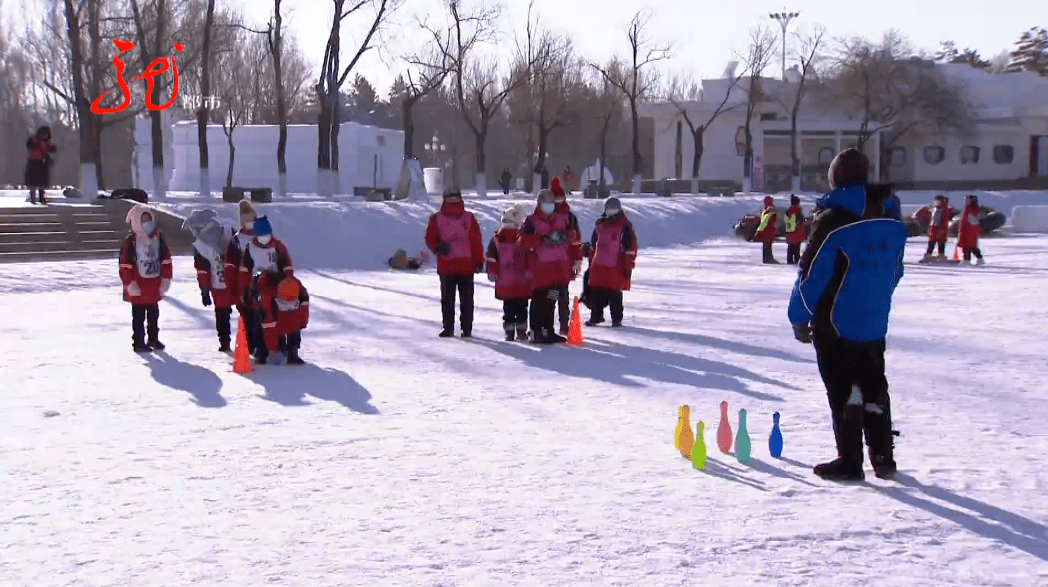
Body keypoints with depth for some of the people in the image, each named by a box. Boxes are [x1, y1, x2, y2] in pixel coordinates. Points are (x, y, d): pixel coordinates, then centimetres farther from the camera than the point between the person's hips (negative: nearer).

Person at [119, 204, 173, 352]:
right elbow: (125, 265, -13)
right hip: (138, 287, -5)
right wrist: (130, 284, -14)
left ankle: (153, 338, 31)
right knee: (139, 316, 1)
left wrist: (166, 279, 4)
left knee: (154, 314, 17)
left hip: (155, 285, 5)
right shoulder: (130, 241, -12)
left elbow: (166, 260, 8)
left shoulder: (158, 237, 4)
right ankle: (138, 343, 8)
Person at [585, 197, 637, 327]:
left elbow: (630, 247, -5)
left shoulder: (625, 225, -3)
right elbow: (594, 244, 23)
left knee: (615, 295, -3)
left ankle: (617, 319, 5)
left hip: (616, 267, -5)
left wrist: (628, 266, -9)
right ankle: (595, 316, 17)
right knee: (596, 293, 7)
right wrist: (591, 261, 21)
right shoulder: (600, 224, 14)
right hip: (598, 266, 5)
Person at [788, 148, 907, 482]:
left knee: (843, 391, 1)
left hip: (835, 325, -6)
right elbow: (895, 272, 13)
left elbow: (811, 274, -15)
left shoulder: (832, 222, -16)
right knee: (874, 388, 16)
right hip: (875, 324, 6)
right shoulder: (892, 223, 4)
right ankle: (883, 457, 21)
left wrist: (799, 317, -5)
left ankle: (850, 461, 3)